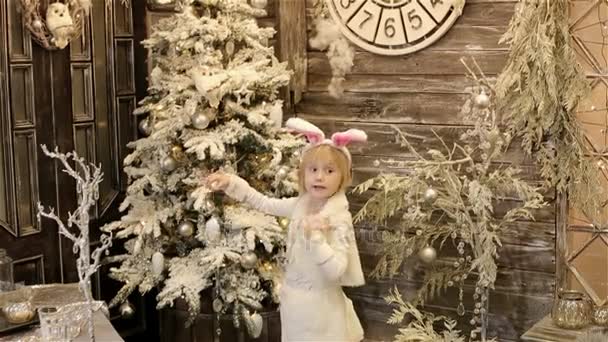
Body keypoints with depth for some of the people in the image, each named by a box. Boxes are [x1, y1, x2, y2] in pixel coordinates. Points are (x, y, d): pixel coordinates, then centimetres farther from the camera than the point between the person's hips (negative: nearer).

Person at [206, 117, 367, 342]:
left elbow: (335, 271, -27)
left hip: (319, 304, -6)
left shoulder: (339, 219, -21)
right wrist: (231, 183, 4)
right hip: (294, 299, 6)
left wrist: (314, 237, -35)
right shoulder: (300, 205, -2)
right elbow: (264, 204, 11)